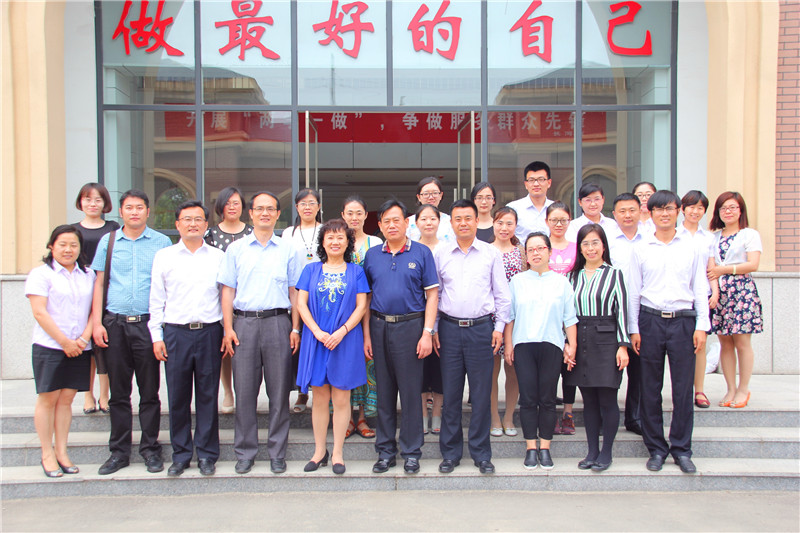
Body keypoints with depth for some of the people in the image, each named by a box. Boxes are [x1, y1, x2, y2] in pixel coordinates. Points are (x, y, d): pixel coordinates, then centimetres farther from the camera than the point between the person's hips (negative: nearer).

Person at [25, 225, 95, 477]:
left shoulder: (88, 275, 13)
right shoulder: (41, 274, 0)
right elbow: (40, 313, -8)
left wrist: (84, 338, -6)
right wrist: (65, 342, -11)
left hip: (79, 349, 4)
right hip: (49, 347, -3)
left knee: (66, 399, 7)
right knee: (48, 399, 1)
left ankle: (61, 452, 15)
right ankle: (47, 454, 11)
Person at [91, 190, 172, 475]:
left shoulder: (162, 242, 5)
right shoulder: (108, 241, 10)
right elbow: (99, 283, 11)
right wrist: (96, 322, 2)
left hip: (148, 323, -2)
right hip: (115, 323, 2)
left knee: (149, 392, 3)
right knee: (119, 392, 8)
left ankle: (150, 449, 15)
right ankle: (119, 451, 18)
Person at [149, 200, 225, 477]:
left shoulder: (218, 257, 8)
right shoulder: (163, 256, 9)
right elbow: (156, 299, 8)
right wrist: (157, 336, 3)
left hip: (209, 331, 0)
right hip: (175, 332, 0)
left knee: (208, 395, 5)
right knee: (177, 395, 5)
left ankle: (207, 454, 16)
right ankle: (180, 455, 18)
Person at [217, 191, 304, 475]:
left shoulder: (289, 250, 8)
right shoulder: (236, 249, 10)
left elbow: (294, 292, 7)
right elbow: (228, 291, 8)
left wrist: (296, 328, -1)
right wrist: (228, 328, -1)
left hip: (277, 323, 0)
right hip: (244, 323, 1)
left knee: (279, 391, 3)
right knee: (244, 390, 3)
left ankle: (277, 453, 15)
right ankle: (245, 452, 16)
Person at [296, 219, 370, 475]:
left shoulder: (355, 271, 6)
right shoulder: (311, 270, 8)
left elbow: (361, 306, 0)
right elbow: (301, 303, 3)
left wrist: (342, 331, -13)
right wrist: (318, 332, -10)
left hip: (346, 340, -1)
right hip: (316, 340, 1)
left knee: (341, 398, 2)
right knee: (319, 398, 7)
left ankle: (337, 453, 14)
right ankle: (319, 451, 19)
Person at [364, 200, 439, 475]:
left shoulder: (421, 253, 0)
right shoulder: (372, 255, 9)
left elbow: (432, 294, -2)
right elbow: (366, 297, 11)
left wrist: (427, 333, -9)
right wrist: (366, 335, 5)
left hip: (410, 326, -3)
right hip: (379, 327, 3)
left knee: (410, 390, 2)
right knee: (384, 390, 10)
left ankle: (411, 452, 15)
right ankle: (386, 450, 21)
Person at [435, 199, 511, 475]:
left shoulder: (492, 254, 6)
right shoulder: (440, 255, 8)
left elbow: (502, 294, 8)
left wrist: (499, 327, 1)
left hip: (481, 328, -1)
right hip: (450, 328, 1)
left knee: (482, 393, 3)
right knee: (450, 393, 4)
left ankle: (481, 453, 16)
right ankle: (450, 452, 17)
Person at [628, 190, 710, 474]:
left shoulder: (691, 246, 7)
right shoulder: (641, 249, 6)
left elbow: (700, 288, 7)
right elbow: (633, 291, 7)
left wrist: (702, 325, 0)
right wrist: (633, 329, 3)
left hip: (683, 321, 0)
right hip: (650, 321, 0)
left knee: (684, 386, 1)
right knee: (651, 388, 4)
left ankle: (681, 448, 15)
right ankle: (656, 448, 16)